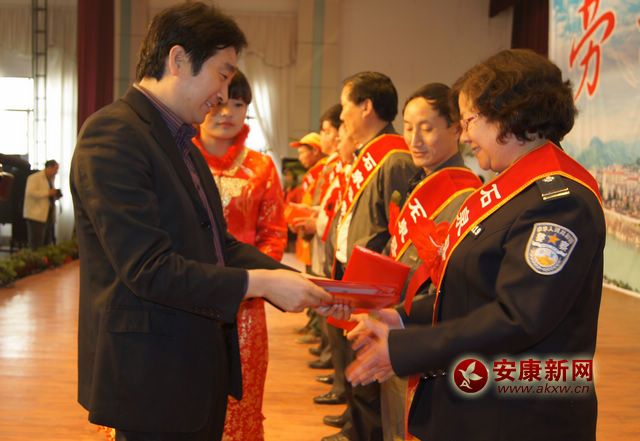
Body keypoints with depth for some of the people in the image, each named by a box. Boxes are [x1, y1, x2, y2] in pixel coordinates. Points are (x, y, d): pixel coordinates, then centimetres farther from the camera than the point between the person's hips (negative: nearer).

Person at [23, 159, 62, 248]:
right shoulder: (34, 177, -6)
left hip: (49, 216, 8)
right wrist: (48, 192, -21)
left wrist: (55, 196, 6)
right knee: (36, 246, -8)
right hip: (36, 216, -8)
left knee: (48, 245, 6)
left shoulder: (50, 179, 18)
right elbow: (30, 192, -20)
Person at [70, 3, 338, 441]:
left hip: (204, 368, 9)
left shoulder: (185, 146, 14)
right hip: (154, 375, -9)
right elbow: (147, 268, -23)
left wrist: (299, 282, 0)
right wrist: (259, 283, -20)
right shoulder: (112, 135, -16)